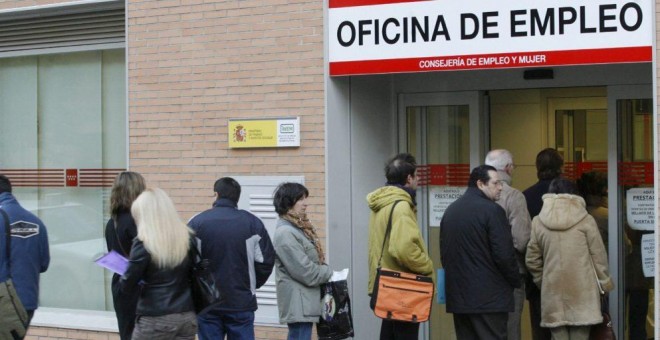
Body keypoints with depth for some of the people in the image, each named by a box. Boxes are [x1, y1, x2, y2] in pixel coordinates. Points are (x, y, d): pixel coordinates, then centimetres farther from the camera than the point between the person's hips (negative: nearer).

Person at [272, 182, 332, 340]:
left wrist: (325, 271, 1)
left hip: (304, 301, 10)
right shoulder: (285, 233, -18)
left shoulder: (298, 228, 14)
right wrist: (329, 272, -7)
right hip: (298, 303, -10)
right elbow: (305, 271, -21)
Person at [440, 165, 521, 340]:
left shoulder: (450, 210, 12)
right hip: (489, 297, -7)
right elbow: (504, 254, -15)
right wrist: (515, 281, 0)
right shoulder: (492, 210, -12)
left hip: (457, 296, 7)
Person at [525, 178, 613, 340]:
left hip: (553, 292, 2)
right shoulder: (586, 220, -2)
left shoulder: (538, 222, 2)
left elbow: (532, 259, 7)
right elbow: (599, 255, 1)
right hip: (582, 291, -1)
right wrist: (605, 284, 13)